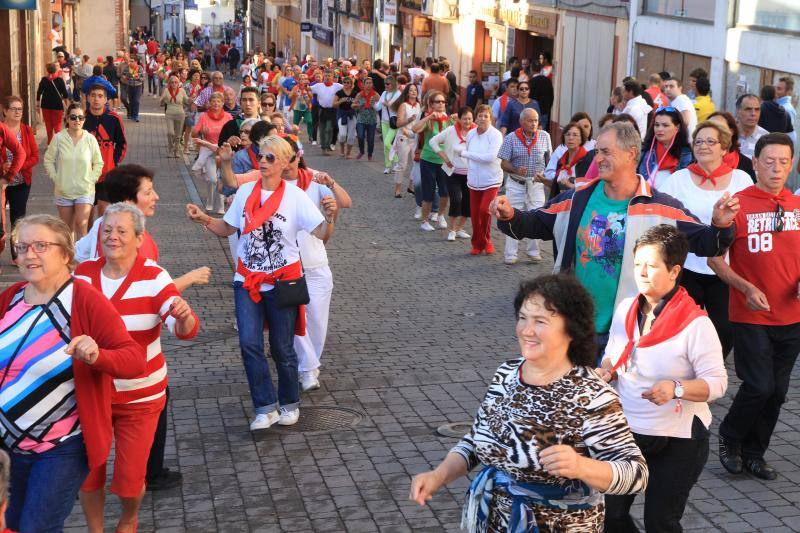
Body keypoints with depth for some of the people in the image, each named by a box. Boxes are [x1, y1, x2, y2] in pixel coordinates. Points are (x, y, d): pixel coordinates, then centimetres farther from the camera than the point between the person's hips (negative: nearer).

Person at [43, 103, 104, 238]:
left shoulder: (90, 139, -5)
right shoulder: (58, 138, -6)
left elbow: (98, 163, 6)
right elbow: (48, 160, 4)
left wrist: (91, 180, -2)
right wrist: (55, 178, -3)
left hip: (85, 191, -1)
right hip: (63, 190, 1)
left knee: (81, 226, -12)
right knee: (66, 227, 12)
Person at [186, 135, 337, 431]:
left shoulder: (295, 196, -9)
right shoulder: (246, 191, 2)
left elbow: (320, 234, -15)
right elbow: (227, 229, 11)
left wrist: (329, 218, -35)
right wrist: (204, 219, -6)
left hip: (282, 281, -3)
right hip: (248, 280, 3)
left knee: (282, 348, 7)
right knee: (249, 344, -8)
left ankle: (290, 403, 28)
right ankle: (266, 408, 3)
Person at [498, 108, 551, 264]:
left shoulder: (544, 136, 1)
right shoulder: (511, 138, -7)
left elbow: (549, 158, 13)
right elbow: (504, 163, -8)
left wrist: (548, 177, 3)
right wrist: (517, 170, -25)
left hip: (536, 183, 2)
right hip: (516, 184, -2)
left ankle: (534, 251, 16)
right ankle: (510, 255, 7)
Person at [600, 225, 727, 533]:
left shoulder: (695, 323, -18)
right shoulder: (625, 309, 1)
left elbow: (717, 383, -18)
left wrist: (676, 389, -34)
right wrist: (605, 373, -7)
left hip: (678, 441, -5)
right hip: (626, 432, 5)